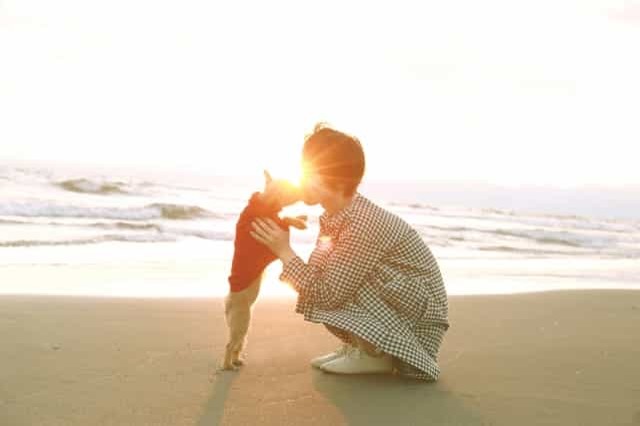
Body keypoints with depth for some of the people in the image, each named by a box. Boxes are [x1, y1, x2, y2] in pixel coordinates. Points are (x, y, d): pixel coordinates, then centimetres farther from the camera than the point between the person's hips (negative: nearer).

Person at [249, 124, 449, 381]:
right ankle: (364, 346, 9)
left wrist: (285, 252, -22)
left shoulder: (362, 226, -29)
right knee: (319, 281, 1)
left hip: (420, 313, -9)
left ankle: (377, 355, -8)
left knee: (323, 289, -24)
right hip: (395, 303, 9)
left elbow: (328, 294, -26)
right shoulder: (336, 217, -2)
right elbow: (318, 276, 1)